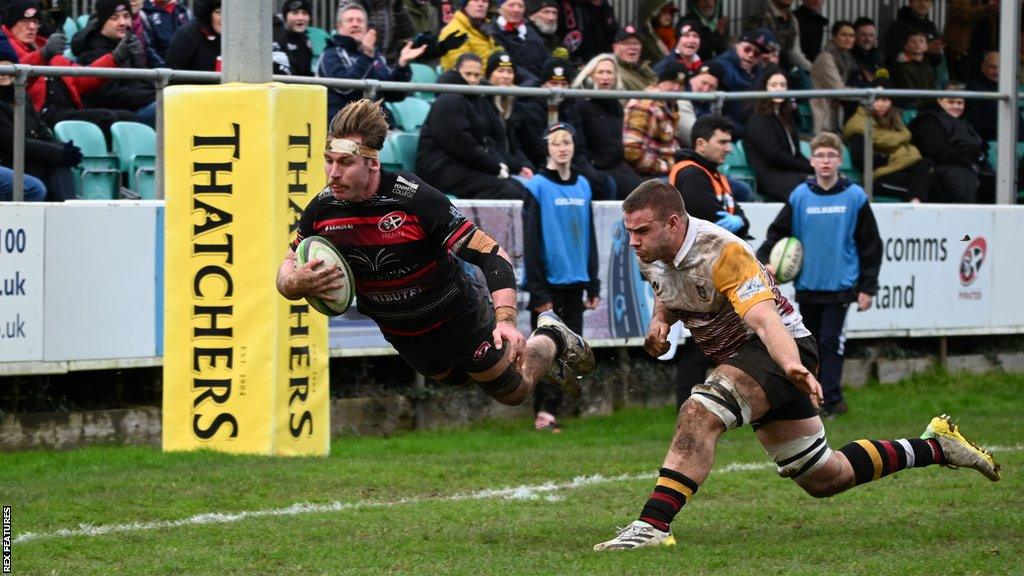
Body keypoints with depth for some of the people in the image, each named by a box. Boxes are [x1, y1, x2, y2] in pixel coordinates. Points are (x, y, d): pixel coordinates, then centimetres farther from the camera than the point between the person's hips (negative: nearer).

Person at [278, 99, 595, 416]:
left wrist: (506, 321, -43)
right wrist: (295, 283, -28)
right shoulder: (322, 209, -20)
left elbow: (492, 255, -30)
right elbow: (288, 268, -2)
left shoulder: (416, 198, -34)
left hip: (459, 317, -5)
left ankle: (550, 339, 46)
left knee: (515, 391, 15)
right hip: (402, 338, 5)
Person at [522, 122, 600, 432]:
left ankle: (549, 411, 10)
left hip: (575, 283, 6)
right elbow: (531, 243, -9)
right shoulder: (538, 187, -6)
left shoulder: (583, 186, 12)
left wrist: (593, 285, 10)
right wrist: (538, 291, -14)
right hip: (550, 283, -6)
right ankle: (544, 413, -6)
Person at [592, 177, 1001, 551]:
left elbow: (763, 319, -39)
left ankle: (653, 525, -37)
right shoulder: (652, 256, -3)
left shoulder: (722, 252, -27)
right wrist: (659, 322, -4)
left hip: (776, 349, -9)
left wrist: (792, 365, -57)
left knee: (699, 414, -34)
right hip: (738, 355, 9)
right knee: (823, 479, 15)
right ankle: (934, 447, 30)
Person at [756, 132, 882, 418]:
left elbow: (870, 245, 3)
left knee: (830, 342, -9)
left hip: (839, 286, -3)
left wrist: (867, 287, 0)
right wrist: (765, 260, -13)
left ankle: (831, 400, -7)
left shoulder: (855, 198, -1)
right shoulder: (799, 197, 4)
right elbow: (777, 232, 7)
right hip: (807, 285, 3)